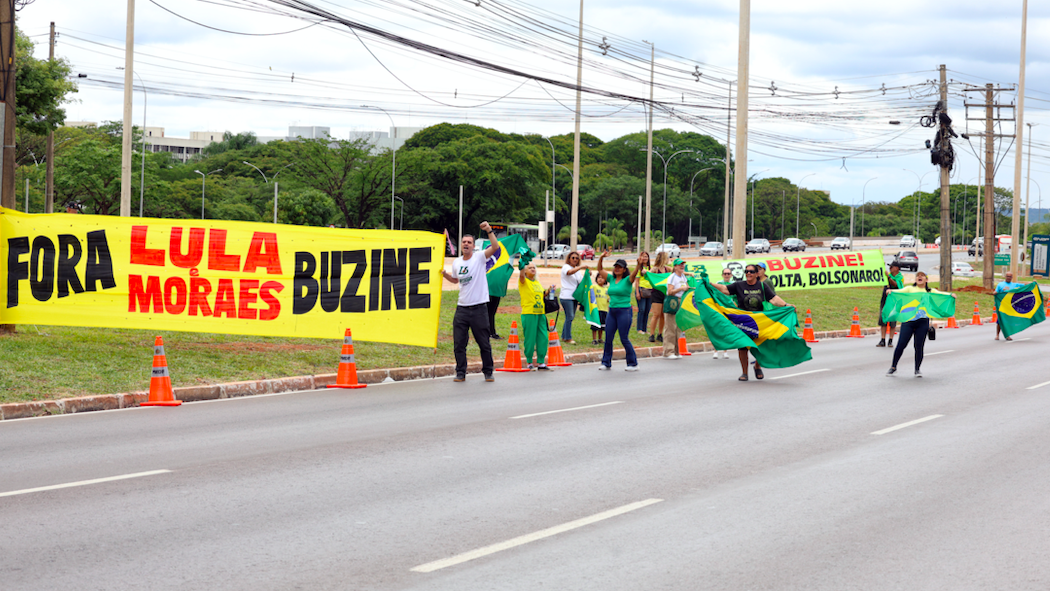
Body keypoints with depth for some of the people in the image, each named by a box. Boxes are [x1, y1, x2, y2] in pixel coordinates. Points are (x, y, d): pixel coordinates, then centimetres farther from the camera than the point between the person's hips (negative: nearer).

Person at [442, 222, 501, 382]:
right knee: (459, 344, 2)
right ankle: (460, 373, 11)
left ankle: (488, 372, 16)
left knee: (484, 344, 4)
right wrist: (445, 275, 9)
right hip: (462, 309, 4)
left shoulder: (479, 258, -4)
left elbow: (495, 247, -19)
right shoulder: (456, 262, 10)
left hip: (479, 308, -4)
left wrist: (489, 231, -28)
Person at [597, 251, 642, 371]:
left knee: (624, 339, -4)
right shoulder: (611, 279, 11)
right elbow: (600, 269, 14)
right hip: (612, 311, 6)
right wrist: (601, 258, 0)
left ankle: (633, 363, 6)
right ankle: (606, 363, 15)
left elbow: (634, 274, -23)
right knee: (608, 338, 6)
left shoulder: (627, 280, -4)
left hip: (624, 311, -6)